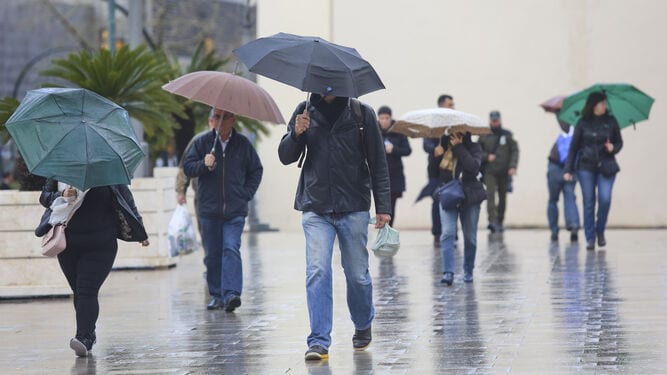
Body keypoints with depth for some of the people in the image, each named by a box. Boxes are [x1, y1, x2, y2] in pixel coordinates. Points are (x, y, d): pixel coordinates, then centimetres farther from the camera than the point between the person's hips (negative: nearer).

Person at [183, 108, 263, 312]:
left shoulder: (243, 143, 6)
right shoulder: (202, 142, 6)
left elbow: (256, 170, 15)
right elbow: (187, 167, 5)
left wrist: (247, 194, 5)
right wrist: (203, 165, -15)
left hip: (235, 210, -2)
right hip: (209, 209, 2)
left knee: (231, 249, -15)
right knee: (213, 254, 6)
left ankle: (231, 294, -22)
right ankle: (216, 294, 15)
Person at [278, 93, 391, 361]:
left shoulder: (362, 114, 1)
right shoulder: (305, 112, 6)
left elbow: (378, 163, 3)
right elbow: (285, 157, 8)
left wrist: (383, 206, -2)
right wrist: (296, 135, -13)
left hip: (354, 208, -1)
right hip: (316, 209, 1)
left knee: (357, 274, 7)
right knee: (317, 272, -9)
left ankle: (363, 327, 31)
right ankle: (319, 341, -8)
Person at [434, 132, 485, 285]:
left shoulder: (473, 148, -1)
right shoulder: (443, 148, 4)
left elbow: (474, 167, -20)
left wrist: (459, 147, -18)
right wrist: (437, 157, -14)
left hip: (469, 197, -1)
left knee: (470, 237, 7)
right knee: (448, 233, -15)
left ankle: (468, 271, 24)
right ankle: (448, 272, -21)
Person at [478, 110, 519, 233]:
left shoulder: (507, 135, 5)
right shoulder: (484, 136, 5)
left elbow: (515, 150, 3)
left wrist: (512, 166, -8)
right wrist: (487, 156, -9)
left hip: (504, 172, 1)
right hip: (489, 171, -1)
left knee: (503, 197, 8)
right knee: (490, 194, -16)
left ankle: (500, 222, 20)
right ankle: (492, 221, -24)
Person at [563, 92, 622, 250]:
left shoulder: (611, 121, 6)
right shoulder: (583, 123, 3)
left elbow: (619, 142, 14)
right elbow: (573, 147, 5)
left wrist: (613, 148, -10)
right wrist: (568, 169, 0)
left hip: (606, 166, 0)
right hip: (586, 167, 0)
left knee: (605, 199, -14)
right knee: (588, 202, -1)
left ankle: (600, 231, 9)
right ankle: (590, 238, 6)